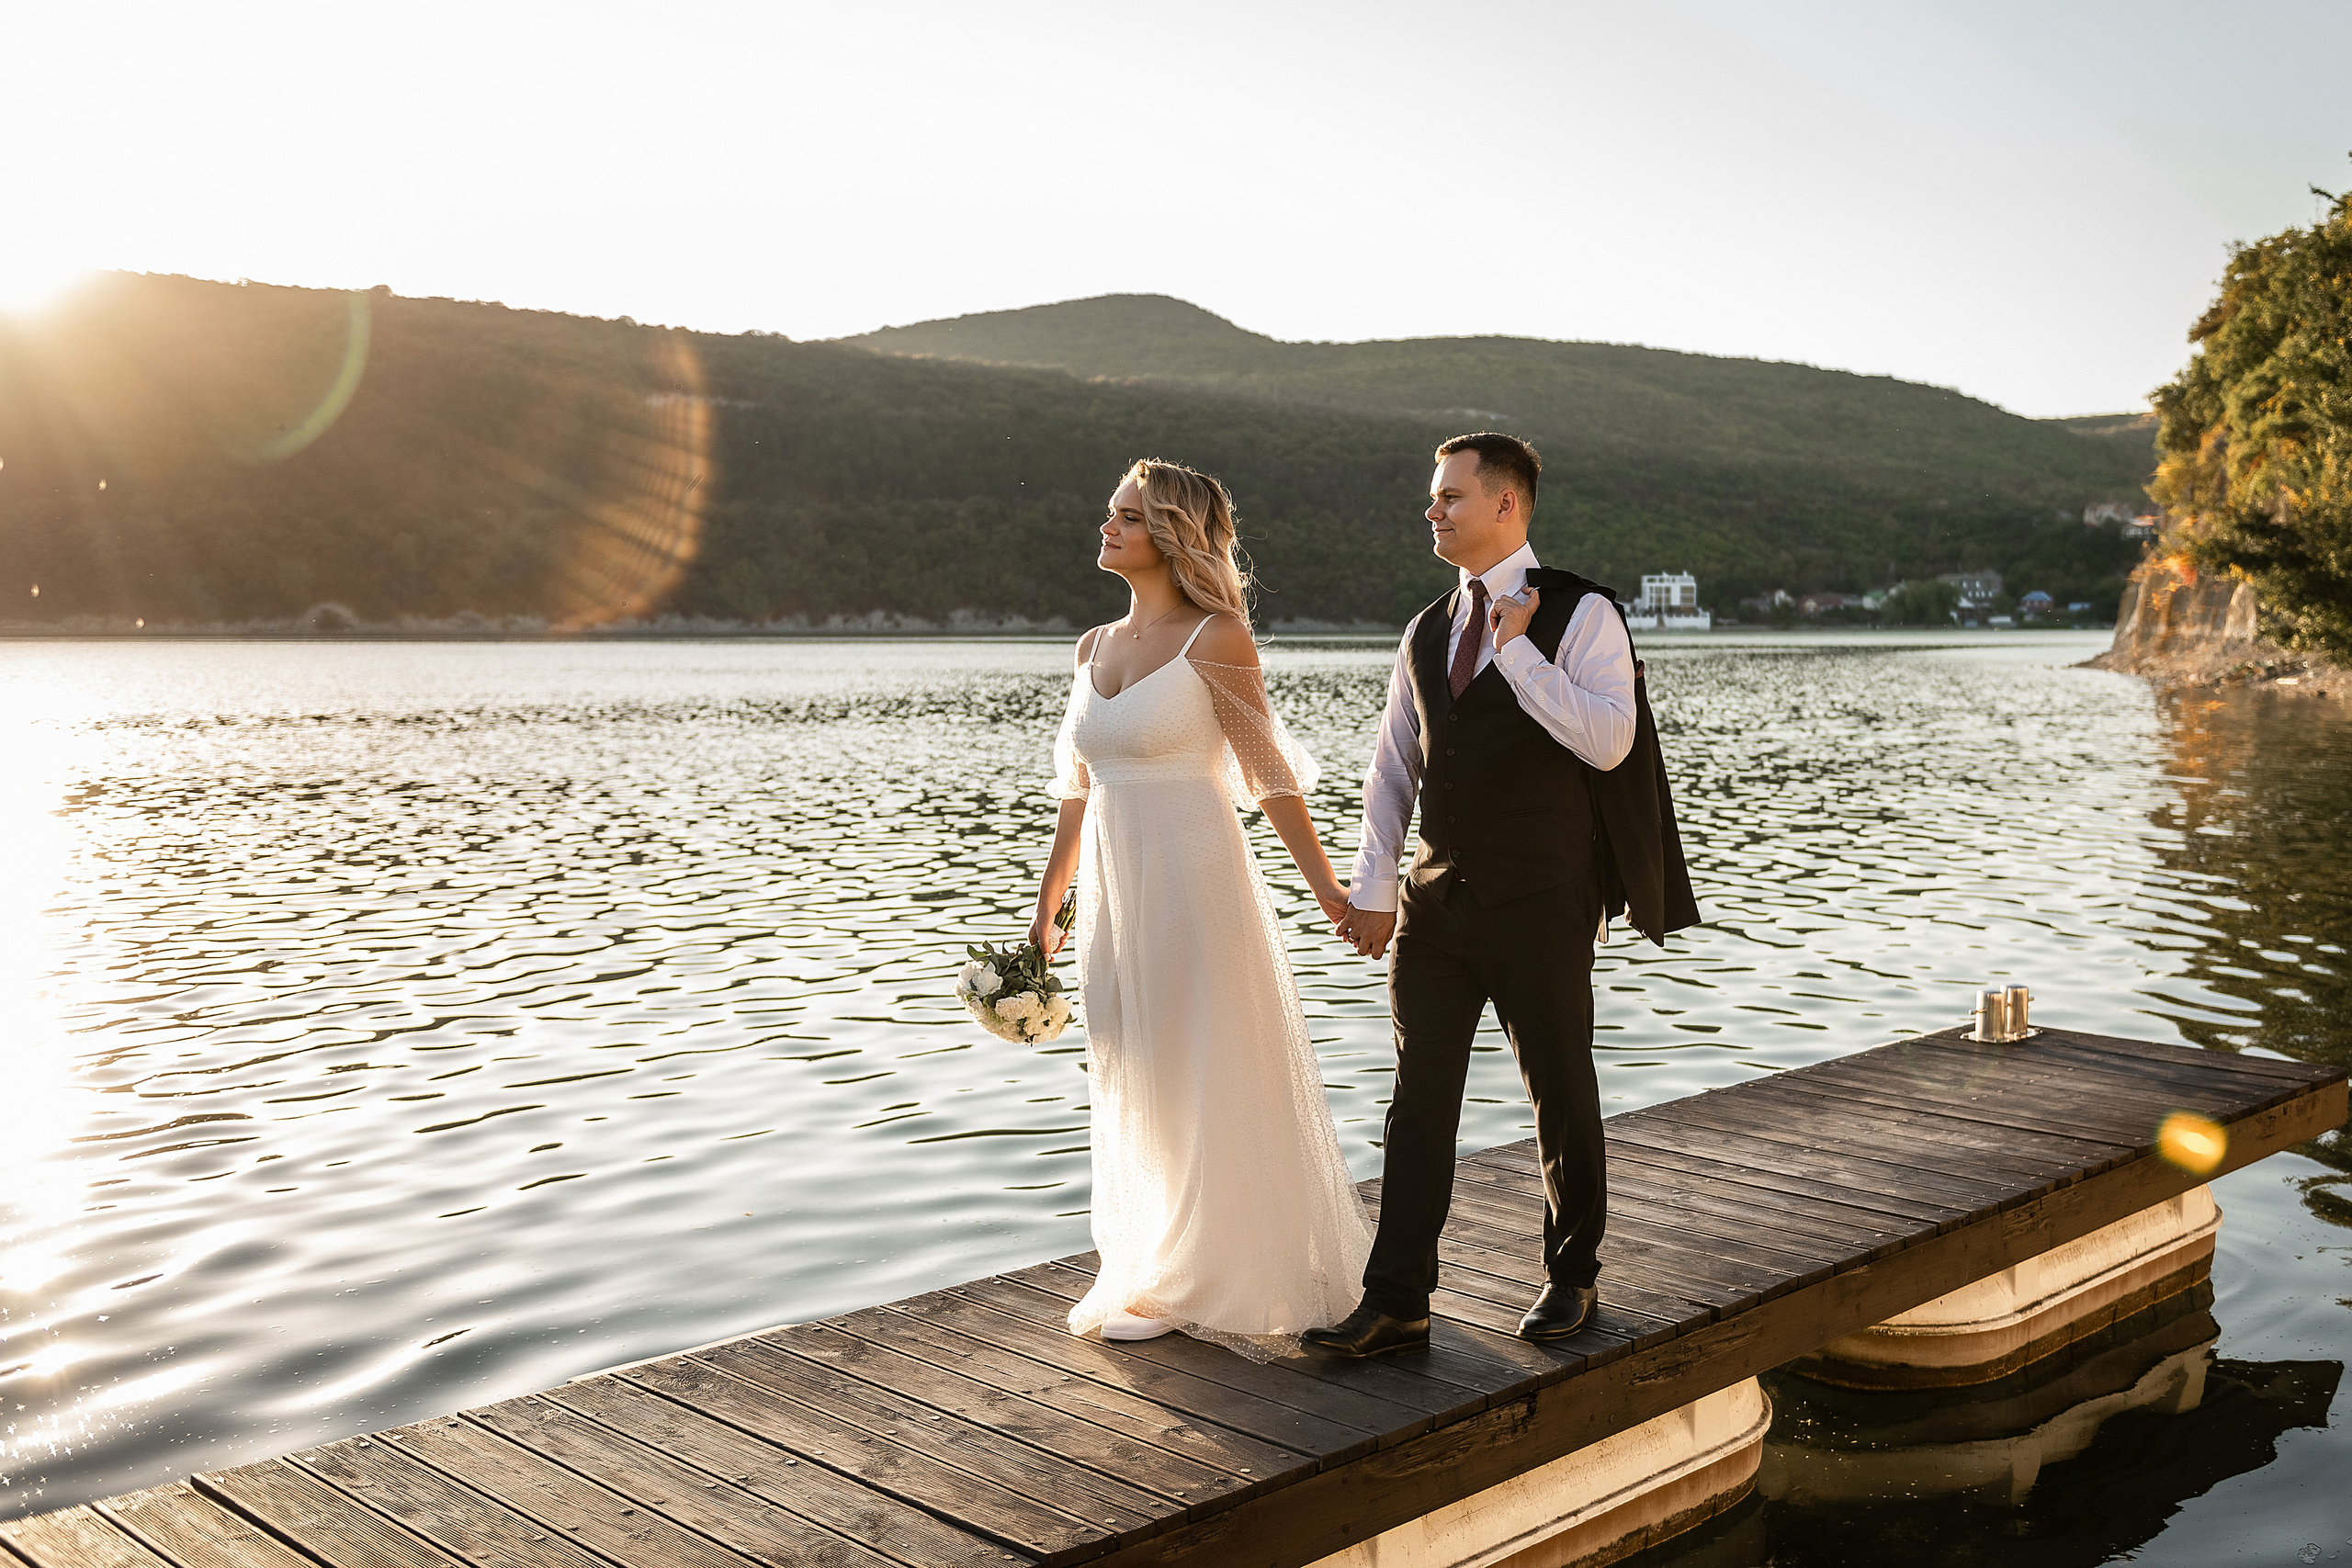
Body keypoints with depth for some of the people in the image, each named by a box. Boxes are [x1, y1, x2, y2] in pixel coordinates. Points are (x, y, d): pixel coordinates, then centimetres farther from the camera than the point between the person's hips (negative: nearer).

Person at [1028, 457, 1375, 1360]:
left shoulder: (1215, 638, -8)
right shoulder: (1096, 647, 11)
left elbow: (1268, 773, -8)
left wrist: (1327, 886, -10)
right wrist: (1045, 908, 18)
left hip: (1193, 886, -7)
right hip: (1112, 895, 7)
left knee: (1209, 1081, 2)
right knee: (1133, 1088, 13)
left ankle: (1230, 1280, 18)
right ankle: (1158, 1280, 28)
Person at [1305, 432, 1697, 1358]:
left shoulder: (1581, 615, -5)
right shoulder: (1427, 633, 13)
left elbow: (1608, 740, -19)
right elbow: (1392, 769, 13)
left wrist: (1515, 649, -19)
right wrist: (1374, 889, 7)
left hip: (1540, 906, -5)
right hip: (1435, 902, 5)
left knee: (1562, 1096, 8)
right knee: (1419, 1102, 5)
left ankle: (1573, 1276, 27)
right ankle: (1396, 1305, 10)